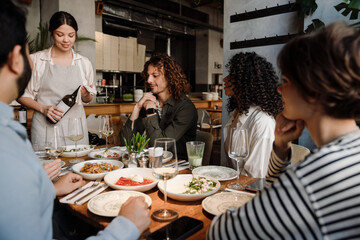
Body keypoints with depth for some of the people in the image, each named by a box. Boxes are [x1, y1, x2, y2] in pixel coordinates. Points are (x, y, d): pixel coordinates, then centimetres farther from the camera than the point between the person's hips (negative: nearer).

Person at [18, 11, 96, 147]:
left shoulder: (84, 63, 8)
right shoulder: (36, 60, 1)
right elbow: (22, 95, 4)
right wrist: (43, 109, -12)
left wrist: (86, 95, -7)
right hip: (45, 126, -1)